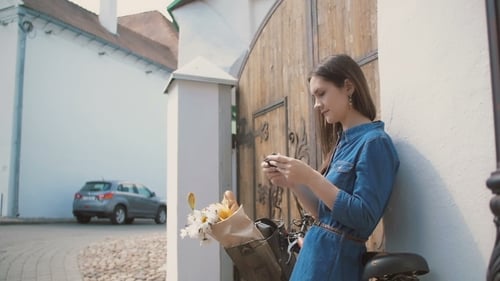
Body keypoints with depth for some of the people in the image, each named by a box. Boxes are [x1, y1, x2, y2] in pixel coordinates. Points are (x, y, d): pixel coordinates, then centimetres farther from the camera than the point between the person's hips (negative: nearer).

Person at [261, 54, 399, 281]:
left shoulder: (374, 142, -13)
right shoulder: (343, 142, 11)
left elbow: (364, 219, -20)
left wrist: (311, 178, -23)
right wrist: (292, 183, -2)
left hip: (336, 260, -8)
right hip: (317, 253, 8)